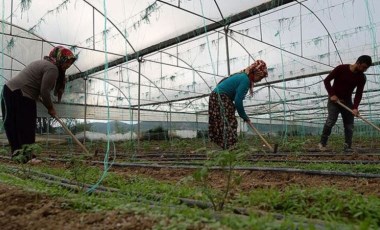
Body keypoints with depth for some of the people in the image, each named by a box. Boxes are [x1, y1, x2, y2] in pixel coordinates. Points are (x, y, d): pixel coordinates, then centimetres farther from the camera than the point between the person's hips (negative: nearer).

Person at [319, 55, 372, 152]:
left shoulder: (361, 77, -3)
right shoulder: (341, 68, -14)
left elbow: (359, 93, -7)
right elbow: (326, 80, -11)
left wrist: (355, 107, -21)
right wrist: (332, 94, -19)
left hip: (347, 101, 5)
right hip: (334, 99, -4)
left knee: (349, 125, -2)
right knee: (331, 120, -22)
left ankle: (347, 147, 3)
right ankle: (322, 143, -12)